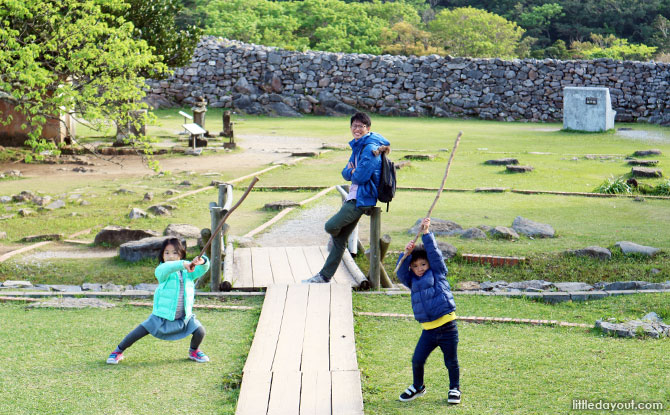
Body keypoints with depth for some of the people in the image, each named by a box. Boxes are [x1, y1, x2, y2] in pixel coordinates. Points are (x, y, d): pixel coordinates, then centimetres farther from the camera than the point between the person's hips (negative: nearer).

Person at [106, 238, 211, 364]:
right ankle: (119, 351, 19)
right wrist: (182, 264, -50)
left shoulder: (188, 271, 1)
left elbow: (202, 269, -11)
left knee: (200, 331, -10)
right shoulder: (162, 270, -11)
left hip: (184, 316, 3)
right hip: (162, 314, -3)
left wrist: (203, 261, -35)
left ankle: (194, 351, 24)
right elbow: (165, 269, -34)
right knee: (138, 333, -5)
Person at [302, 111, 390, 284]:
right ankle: (325, 276, 21)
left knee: (331, 226, -16)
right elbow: (346, 173, 14)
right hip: (353, 198, 10)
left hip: (362, 199, -10)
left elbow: (361, 177, -21)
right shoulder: (357, 147, 16)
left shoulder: (370, 148, -15)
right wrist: (353, 172, -8)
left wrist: (353, 173, 0)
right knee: (340, 240, 13)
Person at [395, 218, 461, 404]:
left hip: (447, 327, -3)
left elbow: (434, 253, -7)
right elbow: (401, 273, -3)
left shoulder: (437, 273, 2)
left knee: (451, 361, 7)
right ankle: (418, 387, 25)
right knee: (417, 360, 1)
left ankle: (455, 388, 28)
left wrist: (426, 233, -9)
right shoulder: (413, 282, 12)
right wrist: (406, 254, -15)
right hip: (428, 329, 4)